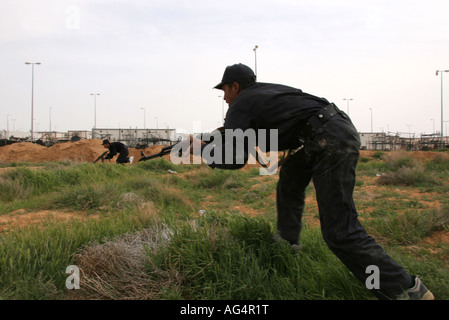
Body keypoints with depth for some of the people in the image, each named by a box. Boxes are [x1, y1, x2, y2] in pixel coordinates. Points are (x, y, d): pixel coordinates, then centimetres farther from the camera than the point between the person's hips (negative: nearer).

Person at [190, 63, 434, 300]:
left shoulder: (240, 105, 2)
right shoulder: (265, 91, 26)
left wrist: (203, 149, 12)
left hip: (331, 142, -10)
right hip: (340, 128, 10)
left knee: (340, 232, -9)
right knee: (290, 180, 29)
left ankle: (406, 290, -3)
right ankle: (287, 244, 39)